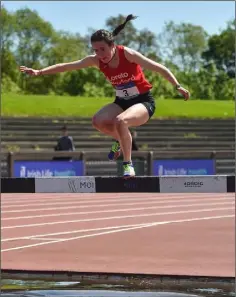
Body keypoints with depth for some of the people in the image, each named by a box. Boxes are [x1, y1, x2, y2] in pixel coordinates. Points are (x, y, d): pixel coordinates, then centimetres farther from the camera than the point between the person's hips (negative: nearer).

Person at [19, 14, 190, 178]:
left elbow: (160, 68, -17)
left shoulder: (128, 54, -21)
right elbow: (67, 66, -3)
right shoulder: (96, 60, -8)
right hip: (122, 102, 5)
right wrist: (39, 72, -7)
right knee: (98, 121, -23)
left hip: (144, 102, -5)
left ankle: (128, 164, -19)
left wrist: (178, 87, -22)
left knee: (120, 121, -35)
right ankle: (122, 140, 8)